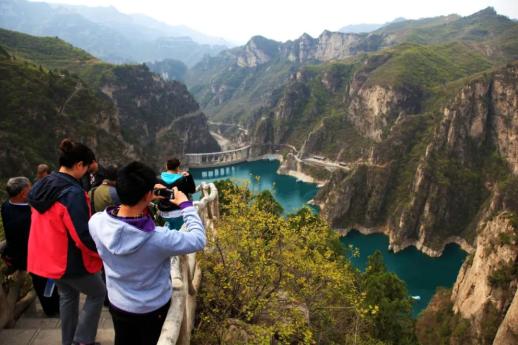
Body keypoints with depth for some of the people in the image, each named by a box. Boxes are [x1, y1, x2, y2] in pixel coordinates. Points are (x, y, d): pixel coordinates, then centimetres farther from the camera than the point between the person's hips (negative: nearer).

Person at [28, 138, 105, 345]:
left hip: (51, 256, 8)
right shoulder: (73, 193, -27)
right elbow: (83, 236, -27)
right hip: (70, 260, -8)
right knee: (98, 293, 12)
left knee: (67, 297, 24)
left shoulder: (42, 186, 0)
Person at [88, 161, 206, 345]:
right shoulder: (158, 237, -38)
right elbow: (199, 240, -20)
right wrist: (186, 205, -10)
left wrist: (143, 200, -4)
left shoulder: (96, 222, -26)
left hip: (118, 305, 3)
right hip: (153, 309, -3)